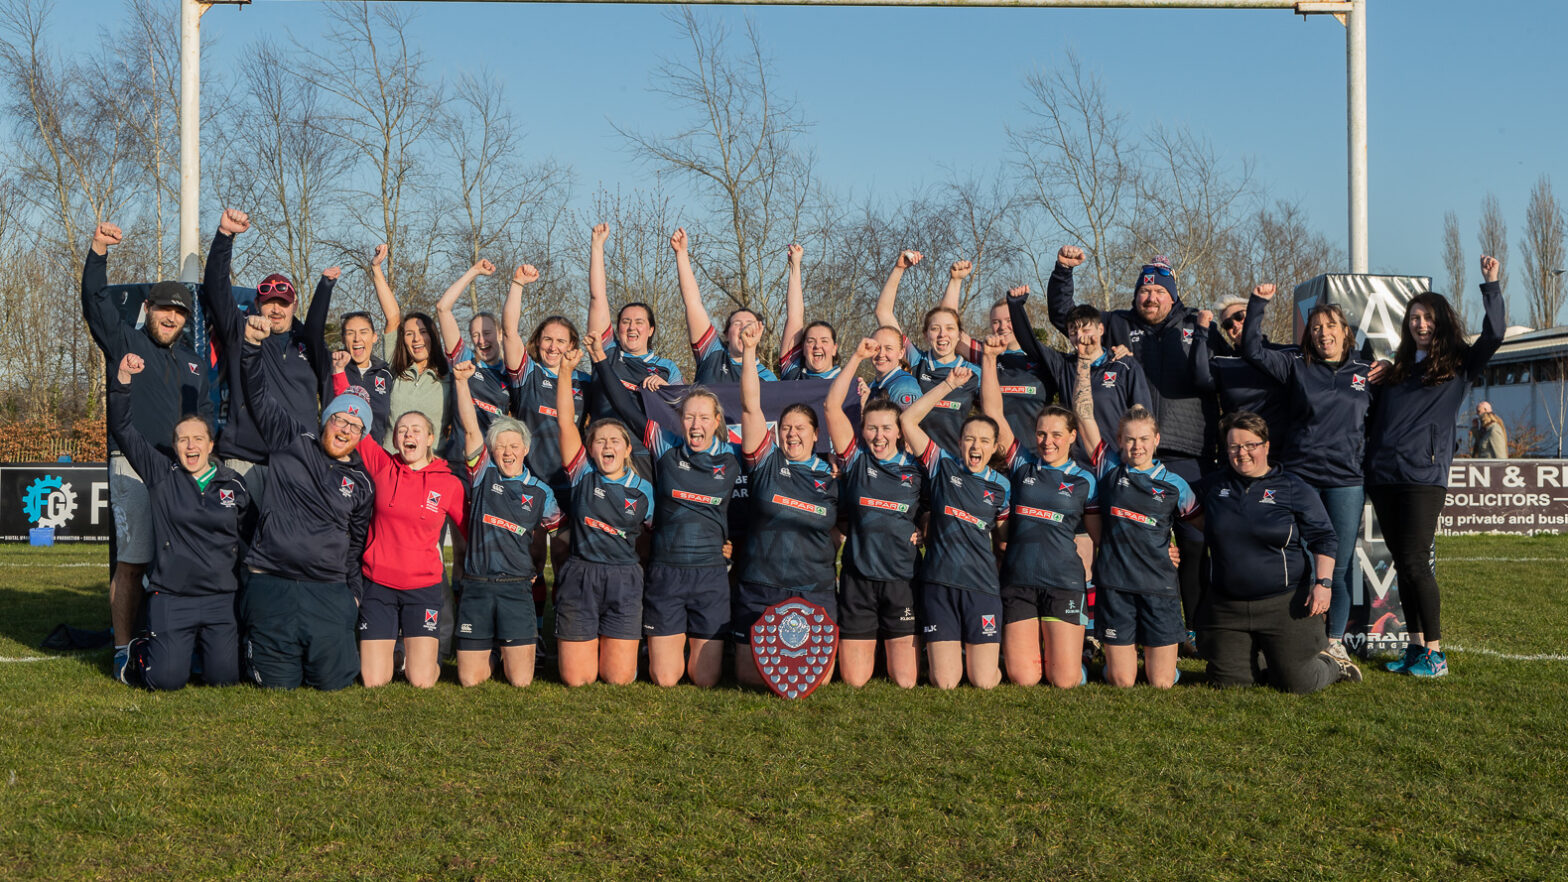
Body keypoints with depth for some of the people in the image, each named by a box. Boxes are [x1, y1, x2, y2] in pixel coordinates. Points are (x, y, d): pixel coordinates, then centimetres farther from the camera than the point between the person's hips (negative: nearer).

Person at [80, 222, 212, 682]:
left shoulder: (193, 364, 24)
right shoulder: (126, 343, 10)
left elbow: (204, 416, 27)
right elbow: (96, 301, -3)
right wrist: (98, 251, -15)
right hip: (133, 466, -4)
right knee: (132, 561, -8)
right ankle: (124, 651, -4)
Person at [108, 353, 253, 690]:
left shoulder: (234, 485, 7)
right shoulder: (162, 475, 3)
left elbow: (250, 536, 17)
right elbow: (123, 430, -2)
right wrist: (123, 380, -13)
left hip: (220, 597, 2)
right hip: (170, 596, -1)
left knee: (224, 677, -5)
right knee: (167, 679, -11)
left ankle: (200, 646, 30)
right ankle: (142, 650, 26)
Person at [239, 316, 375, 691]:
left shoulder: (362, 484, 12)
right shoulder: (293, 442, 7)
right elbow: (259, 396, 6)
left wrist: (354, 594, 14)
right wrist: (252, 347, -6)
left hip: (329, 593, 2)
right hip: (271, 585, -2)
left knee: (333, 680, -5)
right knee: (279, 682, -1)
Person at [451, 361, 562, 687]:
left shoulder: (540, 492, 7)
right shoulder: (483, 475, 6)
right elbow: (470, 428, -4)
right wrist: (461, 380, -12)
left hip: (517, 589, 0)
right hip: (476, 587, 0)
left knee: (521, 680, -3)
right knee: (469, 680, 1)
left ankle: (510, 657, 31)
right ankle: (486, 655, 35)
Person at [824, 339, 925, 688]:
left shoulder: (917, 470, 7)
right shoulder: (856, 460, 4)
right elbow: (831, 407, -5)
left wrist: (925, 530, 1)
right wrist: (856, 358, -6)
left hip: (903, 579, 0)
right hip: (859, 578, 0)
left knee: (906, 682, -2)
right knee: (854, 680, 3)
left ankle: (895, 646, 32)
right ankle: (869, 645, 37)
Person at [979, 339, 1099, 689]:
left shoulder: (1084, 480, 7)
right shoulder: (1022, 465, 8)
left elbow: (1101, 536, 12)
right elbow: (992, 412, 2)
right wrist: (989, 358, -3)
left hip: (1065, 583, -1)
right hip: (1018, 581, 1)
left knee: (1064, 680, -6)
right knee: (1023, 678, -5)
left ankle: (1073, 654, 30)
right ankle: (1022, 647, 30)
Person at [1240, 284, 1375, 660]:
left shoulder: (1366, 373, 11)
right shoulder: (1296, 366, 7)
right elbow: (1253, 350, -2)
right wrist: (1258, 304, -7)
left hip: (1346, 480, 1)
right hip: (1299, 476, -1)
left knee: (1340, 562, 1)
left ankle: (1335, 639, 12)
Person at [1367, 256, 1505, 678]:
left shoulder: (1458, 366, 6)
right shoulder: (1397, 370, 19)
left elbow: (1493, 335, -9)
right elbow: (1373, 420, 22)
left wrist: (1491, 285, -10)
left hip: (1424, 477, -5)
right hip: (1383, 477, 5)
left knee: (1415, 562, -12)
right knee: (1402, 565, 7)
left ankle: (1435, 653, -5)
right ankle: (1416, 647, 14)